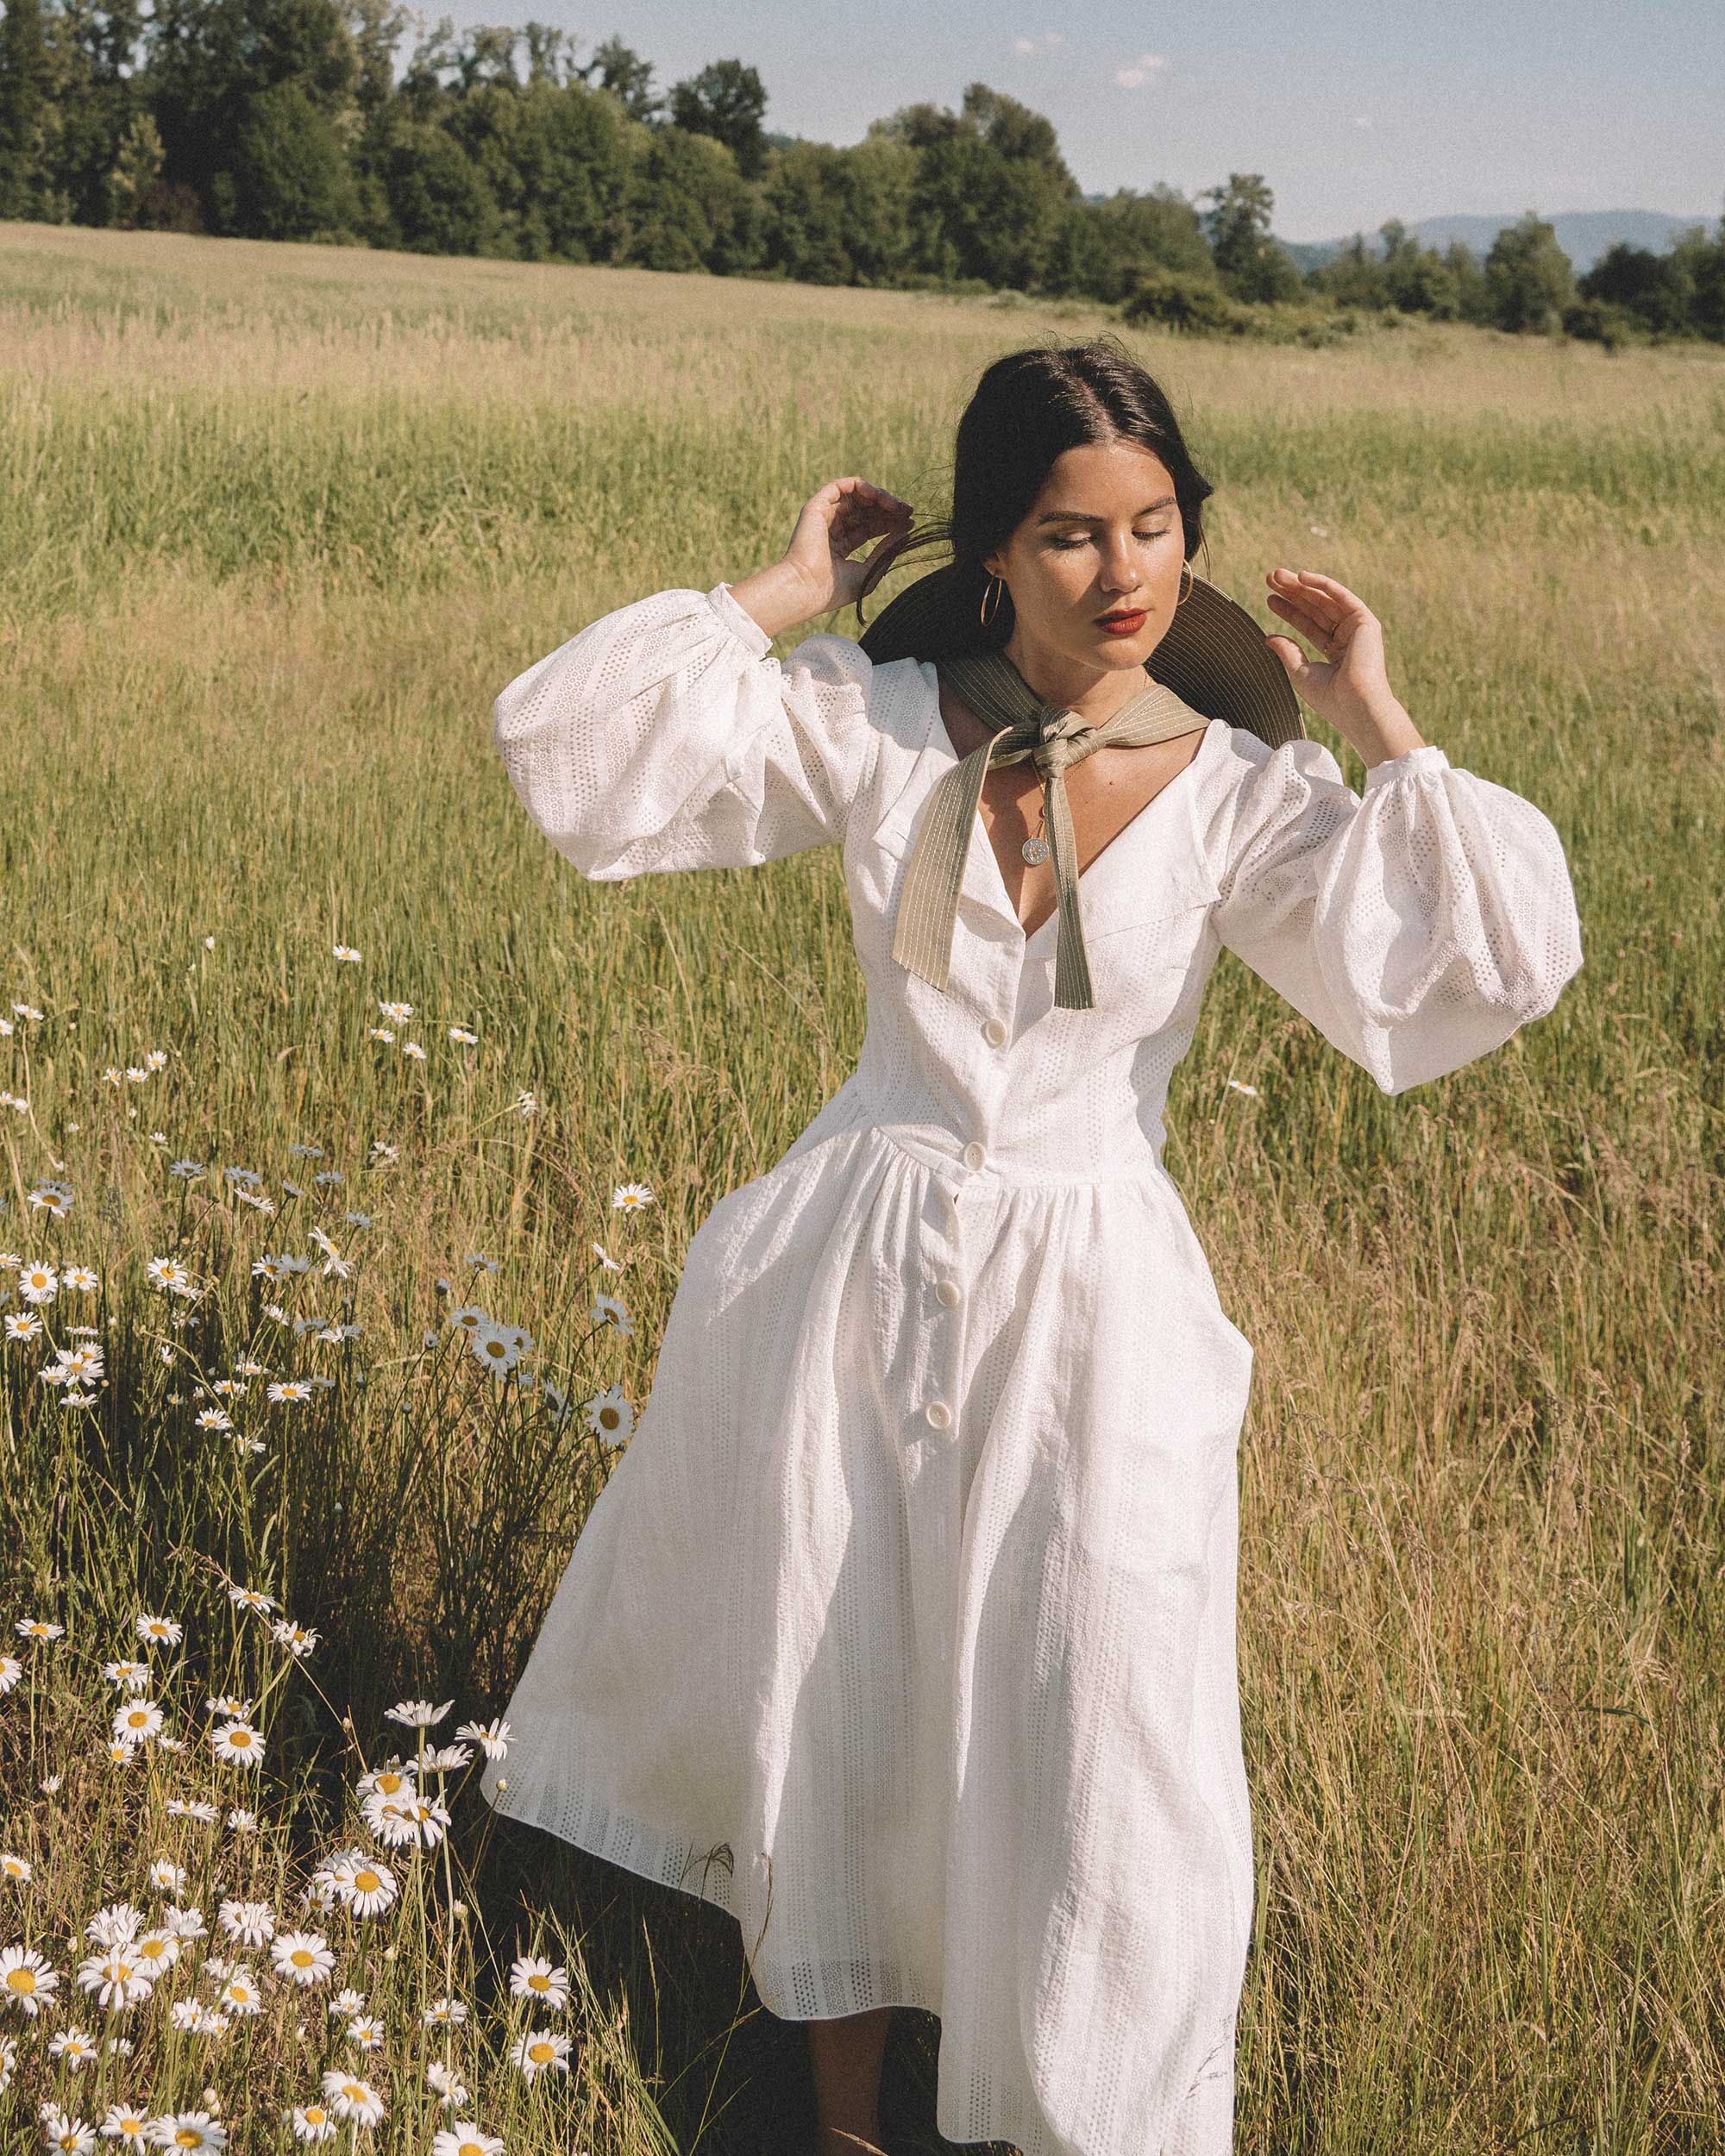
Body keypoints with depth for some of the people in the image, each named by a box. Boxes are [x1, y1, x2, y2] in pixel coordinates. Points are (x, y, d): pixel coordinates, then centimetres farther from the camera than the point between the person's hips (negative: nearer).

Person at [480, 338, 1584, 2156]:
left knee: (1088, 1759, 1)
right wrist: (784, 593, -6)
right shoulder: (874, 725, -5)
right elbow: (563, 745, -7)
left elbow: (1499, 962, -17)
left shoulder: (1242, 794, -7)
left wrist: (1374, 725, -12)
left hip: (1089, 1310, -1)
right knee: (821, 1704, 13)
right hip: (855, 1258, 2)